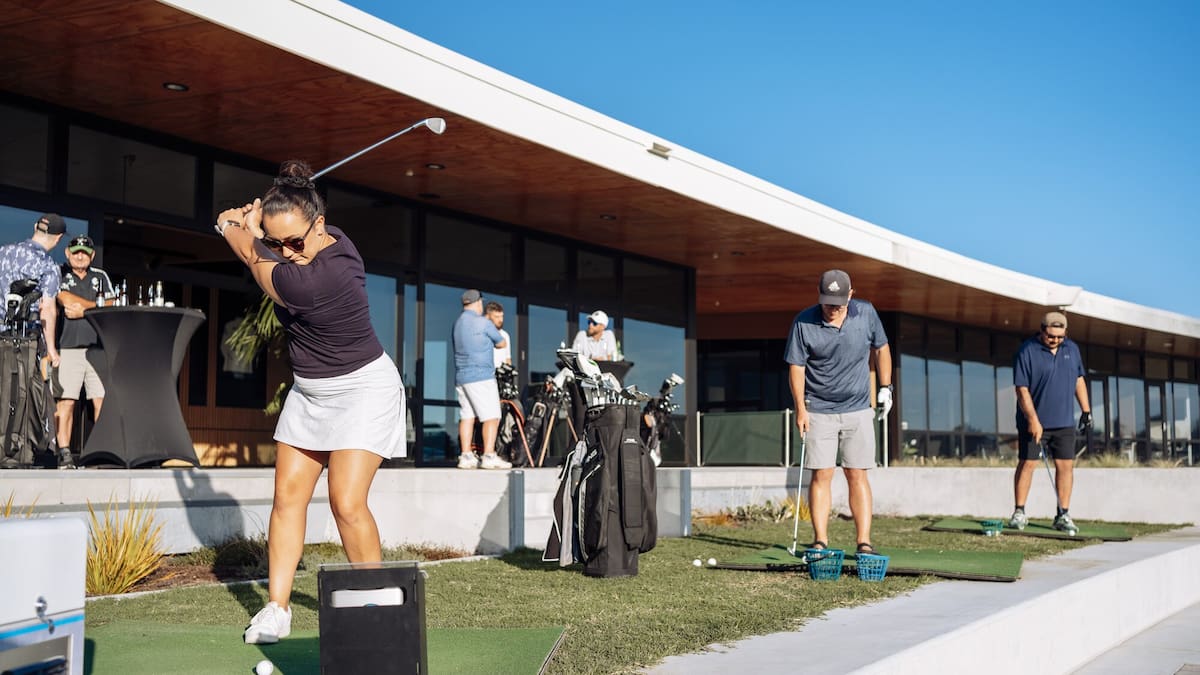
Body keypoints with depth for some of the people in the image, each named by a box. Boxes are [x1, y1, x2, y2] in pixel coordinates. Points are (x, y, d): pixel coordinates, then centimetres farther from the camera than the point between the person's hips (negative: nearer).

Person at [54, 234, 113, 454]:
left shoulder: (100, 277, 18)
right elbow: (66, 300, -7)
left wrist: (83, 309, -3)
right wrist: (96, 305, 1)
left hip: (97, 348, 3)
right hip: (68, 348, -2)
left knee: (102, 401, -5)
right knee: (66, 402, -8)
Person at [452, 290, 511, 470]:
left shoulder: (457, 323, 15)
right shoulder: (482, 322, -8)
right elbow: (501, 343, 2)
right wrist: (490, 340, 24)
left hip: (460, 377, 8)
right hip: (481, 376, -8)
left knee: (466, 416, 8)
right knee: (492, 417, -7)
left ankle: (466, 456, 5)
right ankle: (489, 456, -14)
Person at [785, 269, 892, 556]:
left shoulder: (866, 313, -3)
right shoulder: (804, 323, -10)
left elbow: (881, 349, 12)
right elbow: (796, 366, -6)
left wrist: (885, 387, 8)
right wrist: (800, 408, -12)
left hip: (858, 410, 2)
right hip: (819, 411, -1)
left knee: (857, 475, 1)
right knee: (821, 475, -3)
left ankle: (864, 542, 2)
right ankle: (820, 541, 1)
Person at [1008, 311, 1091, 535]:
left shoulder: (1072, 349, 7)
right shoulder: (1026, 352, -11)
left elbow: (1079, 380, 16)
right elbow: (1022, 390, -13)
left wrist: (1086, 410, 11)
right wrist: (1033, 420, -18)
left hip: (1064, 422, 5)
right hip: (1033, 422, -4)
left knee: (1066, 465, 2)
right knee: (1027, 464, -2)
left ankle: (1063, 515, 8)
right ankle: (1019, 512, 7)